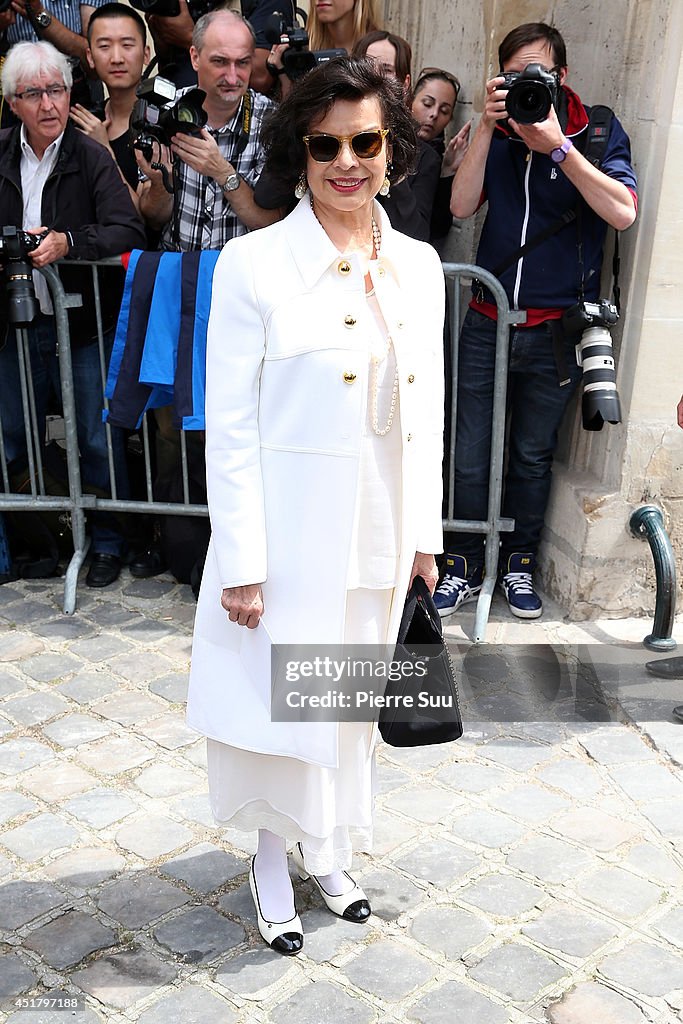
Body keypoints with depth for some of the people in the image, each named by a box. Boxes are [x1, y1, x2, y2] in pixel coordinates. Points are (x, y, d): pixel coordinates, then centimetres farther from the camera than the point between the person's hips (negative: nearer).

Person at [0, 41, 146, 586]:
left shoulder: (92, 157, -8)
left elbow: (128, 232, -19)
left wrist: (68, 242, -31)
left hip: (85, 325, -4)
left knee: (99, 439, 3)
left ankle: (109, 541, 21)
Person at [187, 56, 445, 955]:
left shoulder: (419, 266, 4)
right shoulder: (253, 264, -11)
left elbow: (427, 413, 9)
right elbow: (229, 427, -11)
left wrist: (423, 534, 9)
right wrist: (240, 565, -13)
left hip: (380, 534, 5)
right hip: (289, 534, -4)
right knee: (280, 699, 10)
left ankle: (328, 851, 42)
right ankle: (276, 857, 36)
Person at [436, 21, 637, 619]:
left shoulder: (599, 133, 0)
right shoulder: (498, 133, 5)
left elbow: (623, 213, -16)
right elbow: (462, 206, -7)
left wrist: (556, 145, -20)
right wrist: (489, 126, -13)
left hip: (556, 330, -1)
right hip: (488, 323, 1)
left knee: (533, 457, 11)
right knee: (470, 455, 3)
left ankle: (519, 564, 28)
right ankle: (465, 567, 19)